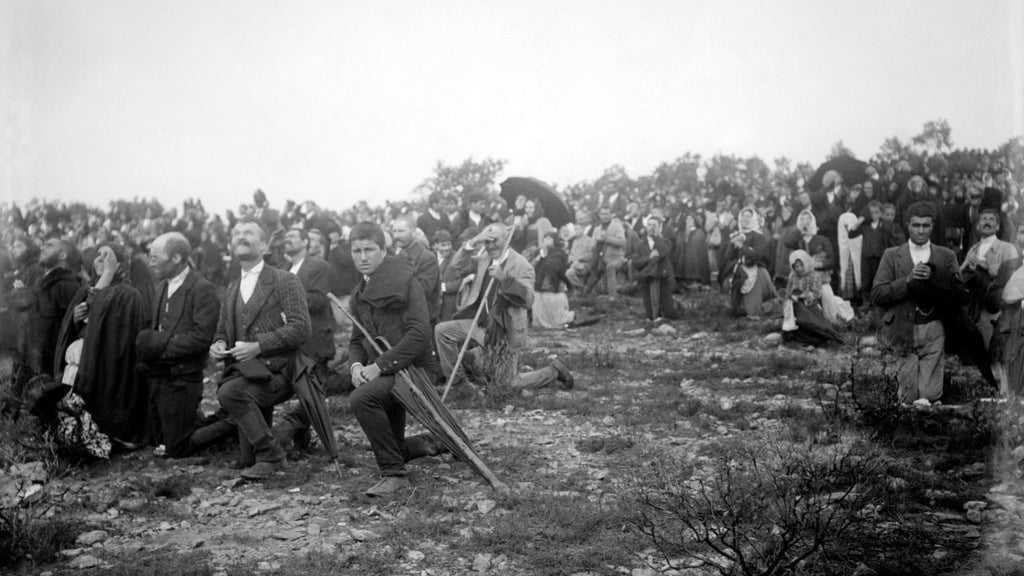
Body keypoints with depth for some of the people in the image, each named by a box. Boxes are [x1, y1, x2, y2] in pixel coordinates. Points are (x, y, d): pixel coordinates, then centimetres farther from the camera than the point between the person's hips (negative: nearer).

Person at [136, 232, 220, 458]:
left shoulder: (203, 289, -12)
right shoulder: (162, 286, 14)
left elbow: (201, 337, -19)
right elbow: (152, 327, 16)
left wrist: (160, 344, -18)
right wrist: (146, 339, -7)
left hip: (182, 380, -8)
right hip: (156, 376, 8)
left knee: (174, 451, -3)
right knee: (157, 443, 13)